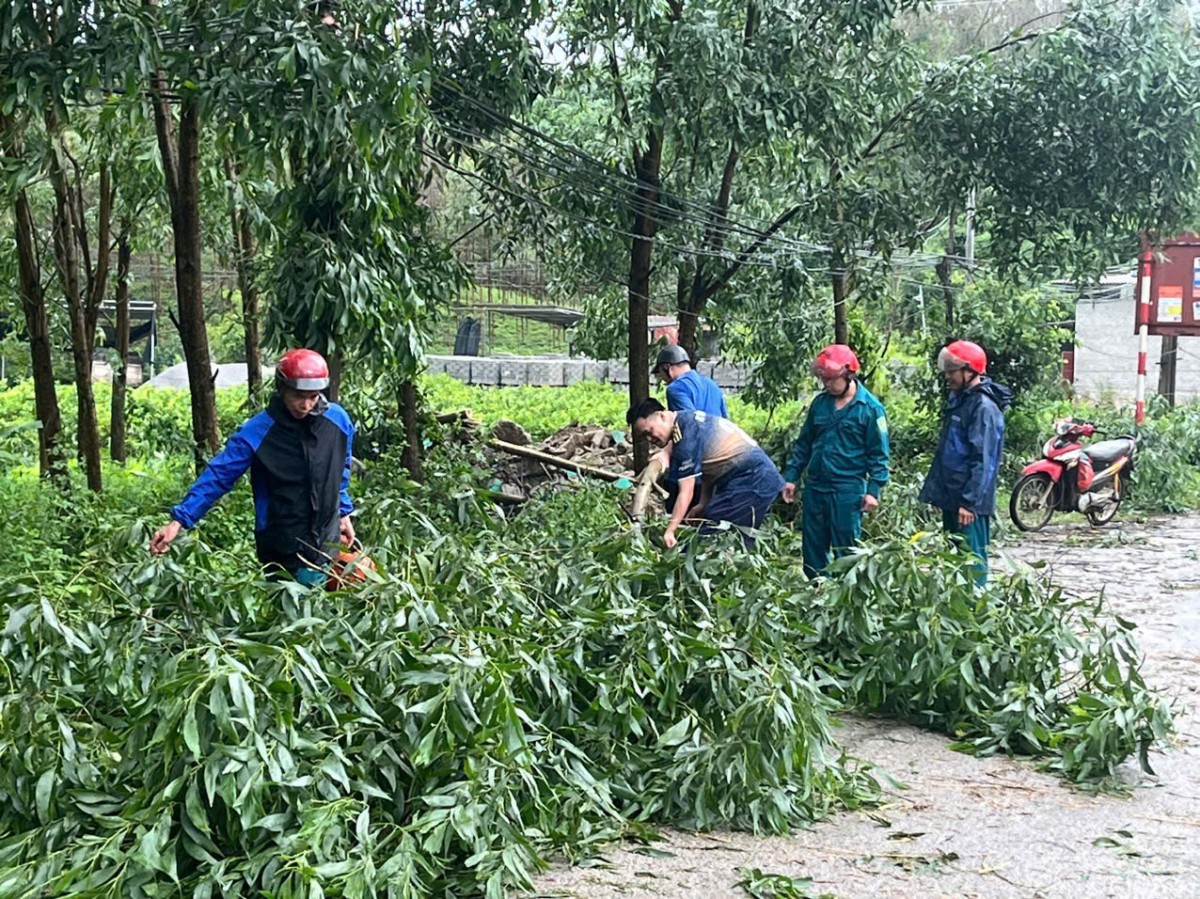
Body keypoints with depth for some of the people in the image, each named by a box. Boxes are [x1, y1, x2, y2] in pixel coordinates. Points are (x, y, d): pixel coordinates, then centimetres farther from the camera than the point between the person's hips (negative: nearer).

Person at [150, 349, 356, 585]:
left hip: (328, 543, 3)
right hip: (283, 551, -3)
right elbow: (218, 476, -13)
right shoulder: (257, 432, -14)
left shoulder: (338, 420, -4)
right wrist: (179, 520, -19)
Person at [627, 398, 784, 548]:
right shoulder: (689, 420, 13)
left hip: (751, 482, -11)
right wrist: (703, 504, 7)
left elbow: (686, 491, -20)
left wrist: (670, 531, -21)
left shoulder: (685, 432, -17)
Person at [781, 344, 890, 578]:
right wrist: (791, 476, 11)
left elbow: (878, 454, -4)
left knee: (846, 550, 0)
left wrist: (873, 489, -11)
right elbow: (803, 444, 17)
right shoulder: (820, 403, 9)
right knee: (813, 549, 10)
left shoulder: (870, 408, -6)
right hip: (815, 487, 6)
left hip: (848, 491, -5)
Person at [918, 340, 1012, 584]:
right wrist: (935, 490, 20)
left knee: (972, 562, -7)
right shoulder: (959, 399, 15)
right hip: (951, 499, 10)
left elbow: (983, 461, -21)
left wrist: (969, 501, -24)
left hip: (969, 502, -10)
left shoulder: (984, 407, -15)